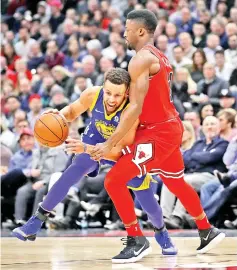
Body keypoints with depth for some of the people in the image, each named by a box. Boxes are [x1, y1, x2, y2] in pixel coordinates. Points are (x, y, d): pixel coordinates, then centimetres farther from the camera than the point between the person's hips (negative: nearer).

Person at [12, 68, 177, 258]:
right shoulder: (92, 95, -30)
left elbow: (120, 152, -44)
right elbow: (73, 111, -7)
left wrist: (86, 148, -55)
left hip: (127, 149, -2)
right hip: (96, 139, 2)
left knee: (146, 198, -3)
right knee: (73, 172, -22)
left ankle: (161, 232, 28)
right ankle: (37, 220, -15)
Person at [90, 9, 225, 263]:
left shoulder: (141, 59, -17)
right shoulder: (159, 57, 13)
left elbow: (135, 108, -23)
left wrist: (109, 144, -23)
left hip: (157, 132, -10)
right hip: (168, 127, 10)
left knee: (114, 180, -12)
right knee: (176, 183, 27)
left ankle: (136, 240, -6)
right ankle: (208, 232, 40)